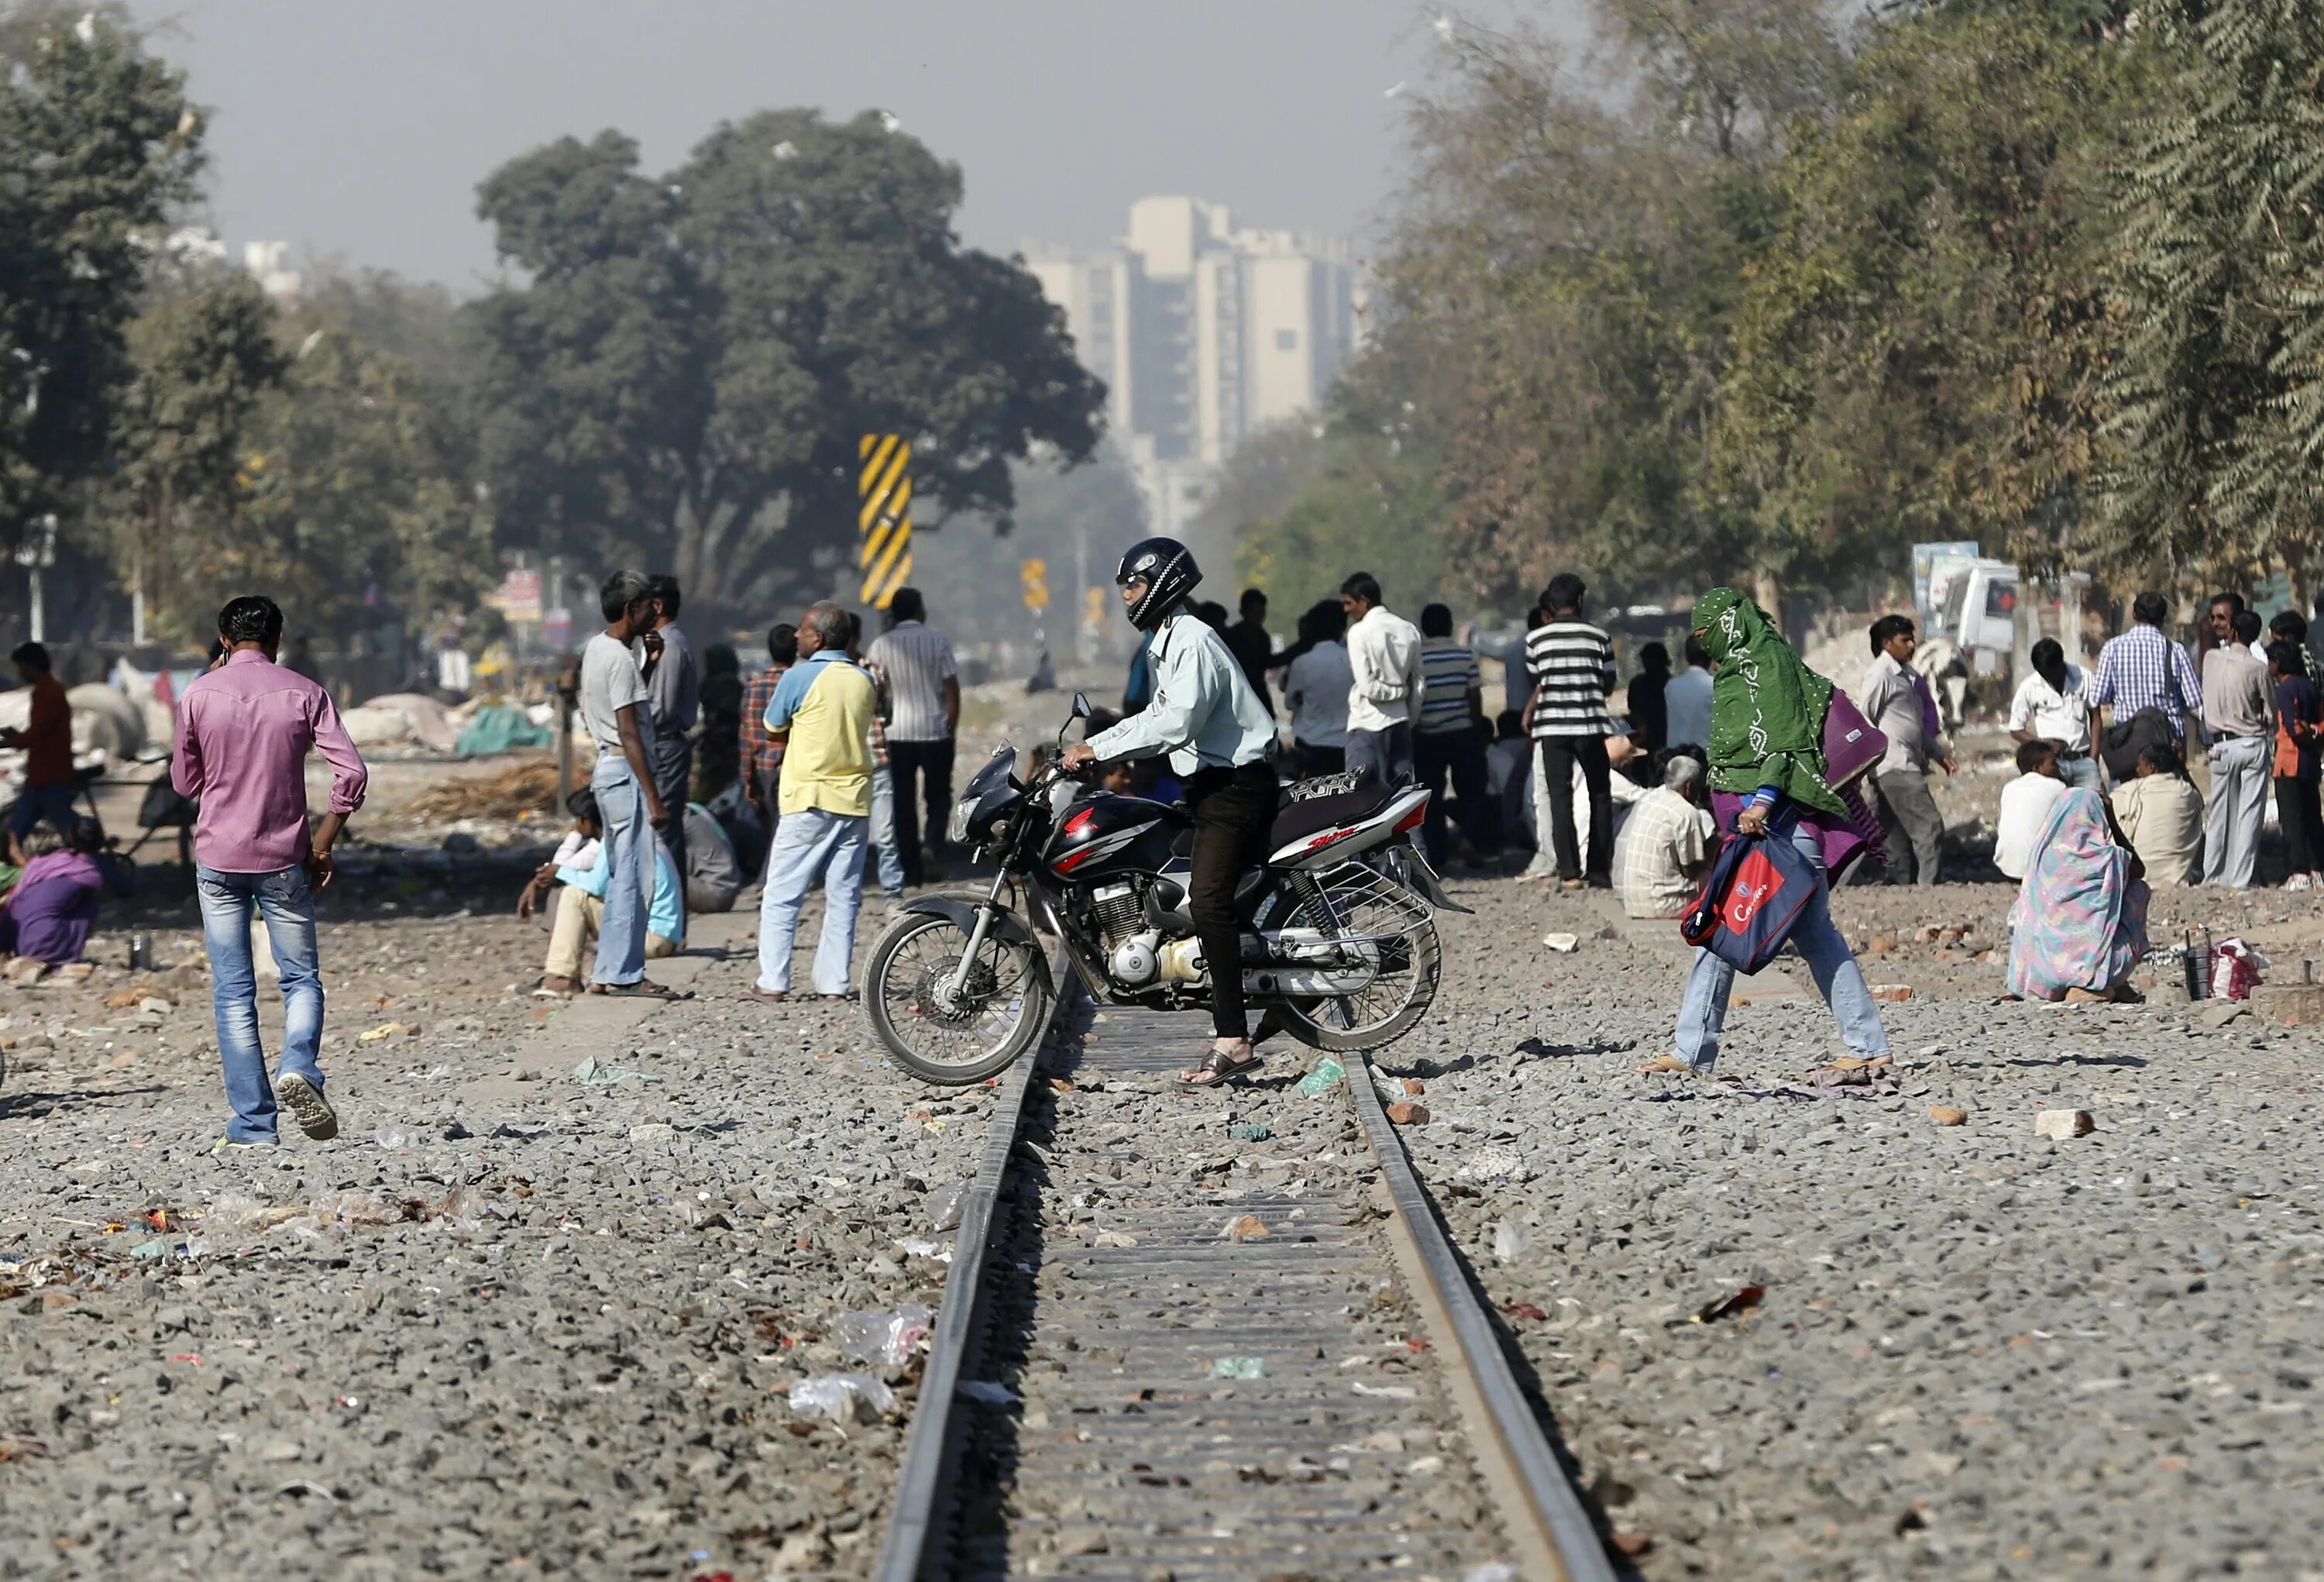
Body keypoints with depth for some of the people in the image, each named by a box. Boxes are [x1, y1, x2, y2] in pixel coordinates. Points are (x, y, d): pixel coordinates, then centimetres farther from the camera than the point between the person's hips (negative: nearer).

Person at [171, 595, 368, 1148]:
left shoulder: (199, 695, -2)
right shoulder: (303, 694, -1)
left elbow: (185, 782, 9)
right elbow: (352, 772, -9)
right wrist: (323, 844, 0)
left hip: (218, 858, 0)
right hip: (284, 859, 0)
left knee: (233, 994, 5)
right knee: (301, 978, 12)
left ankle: (252, 1124, 0)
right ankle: (298, 1067, -17)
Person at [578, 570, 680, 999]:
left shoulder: (595, 648, 12)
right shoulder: (621, 661, -17)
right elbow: (629, 734, -21)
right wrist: (654, 799, -21)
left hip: (607, 768, 10)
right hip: (626, 774, -10)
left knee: (622, 876, 14)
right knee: (635, 877, -7)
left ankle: (606, 972, 15)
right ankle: (626, 975, -6)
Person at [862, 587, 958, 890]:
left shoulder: (882, 645, 0)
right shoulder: (937, 642, -3)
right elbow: (952, 689, -5)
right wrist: (951, 727, 5)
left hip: (898, 732, 1)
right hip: (935, 730, -1)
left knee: (904, 802, 7)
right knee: (938, 794, 13)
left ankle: (912, 872, 6)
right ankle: (931, 842, -14)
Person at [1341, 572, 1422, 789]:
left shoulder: (1360, 632, -10)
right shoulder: (1409, 630, 8)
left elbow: (1367, 686, -14)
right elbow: (1417, 683, 10)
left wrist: (1394, 692, 1)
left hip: (1368, 722, -6)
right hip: (1400, 721, 6)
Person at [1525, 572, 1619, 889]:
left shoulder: (1536, 638, 1)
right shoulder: (1598, 636, 0)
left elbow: (1535, 684, 8)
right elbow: (1609, 684, 7)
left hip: (1552, 726, 0)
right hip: (1590, 724, 0)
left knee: (1560, 797, 2)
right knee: (1600, 797, 11)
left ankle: (1569, 871, -7)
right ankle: (1599, 871, 8)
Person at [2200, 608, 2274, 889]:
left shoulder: (2212, 660, -4)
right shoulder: (2257, 670, -12)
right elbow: (2271, 714, -3)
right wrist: (2271, 749, 12)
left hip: (2222, 746, 3)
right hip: (2254, 745, -3)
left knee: (2220, 812, 11)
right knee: (2249, 813, 0)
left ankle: (2213, 874, 14)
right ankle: (2241, 877, -2)